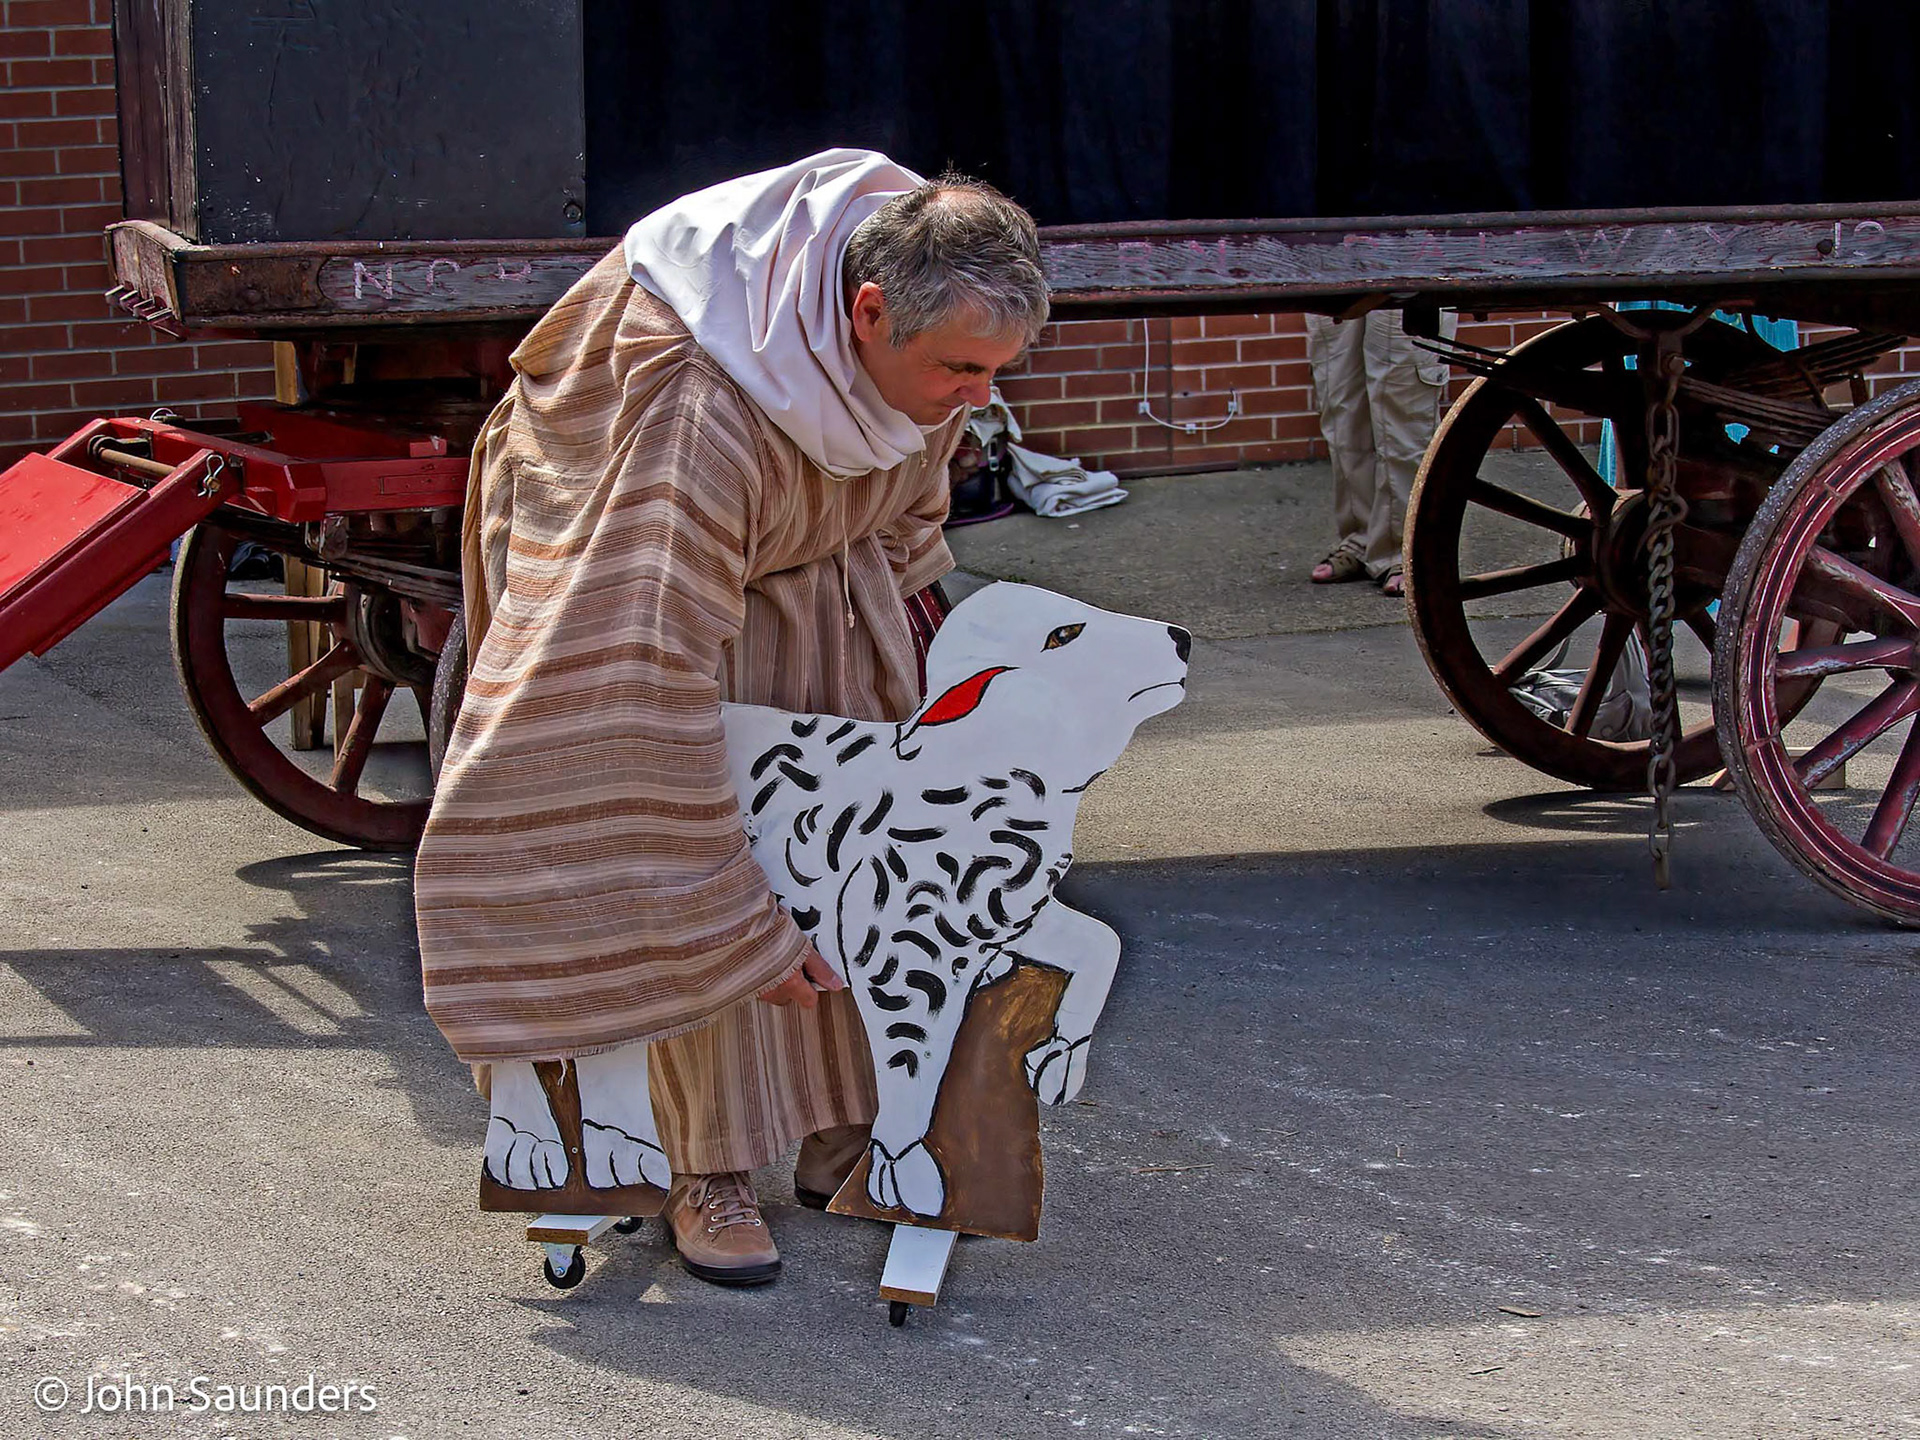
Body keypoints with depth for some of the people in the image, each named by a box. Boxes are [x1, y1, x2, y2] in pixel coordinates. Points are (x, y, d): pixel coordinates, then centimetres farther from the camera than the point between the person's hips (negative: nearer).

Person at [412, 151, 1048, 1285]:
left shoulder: (937, 312, -24)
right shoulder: (703, 417, -46)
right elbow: (663, 683, -43)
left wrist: (903, 580, 19)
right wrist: (743, 920, -39)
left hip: (834, 563, 6)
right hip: (639, 565, -6)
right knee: (686, 885, -12)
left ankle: (843, 1134, 14)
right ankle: (711, 1171, -2)